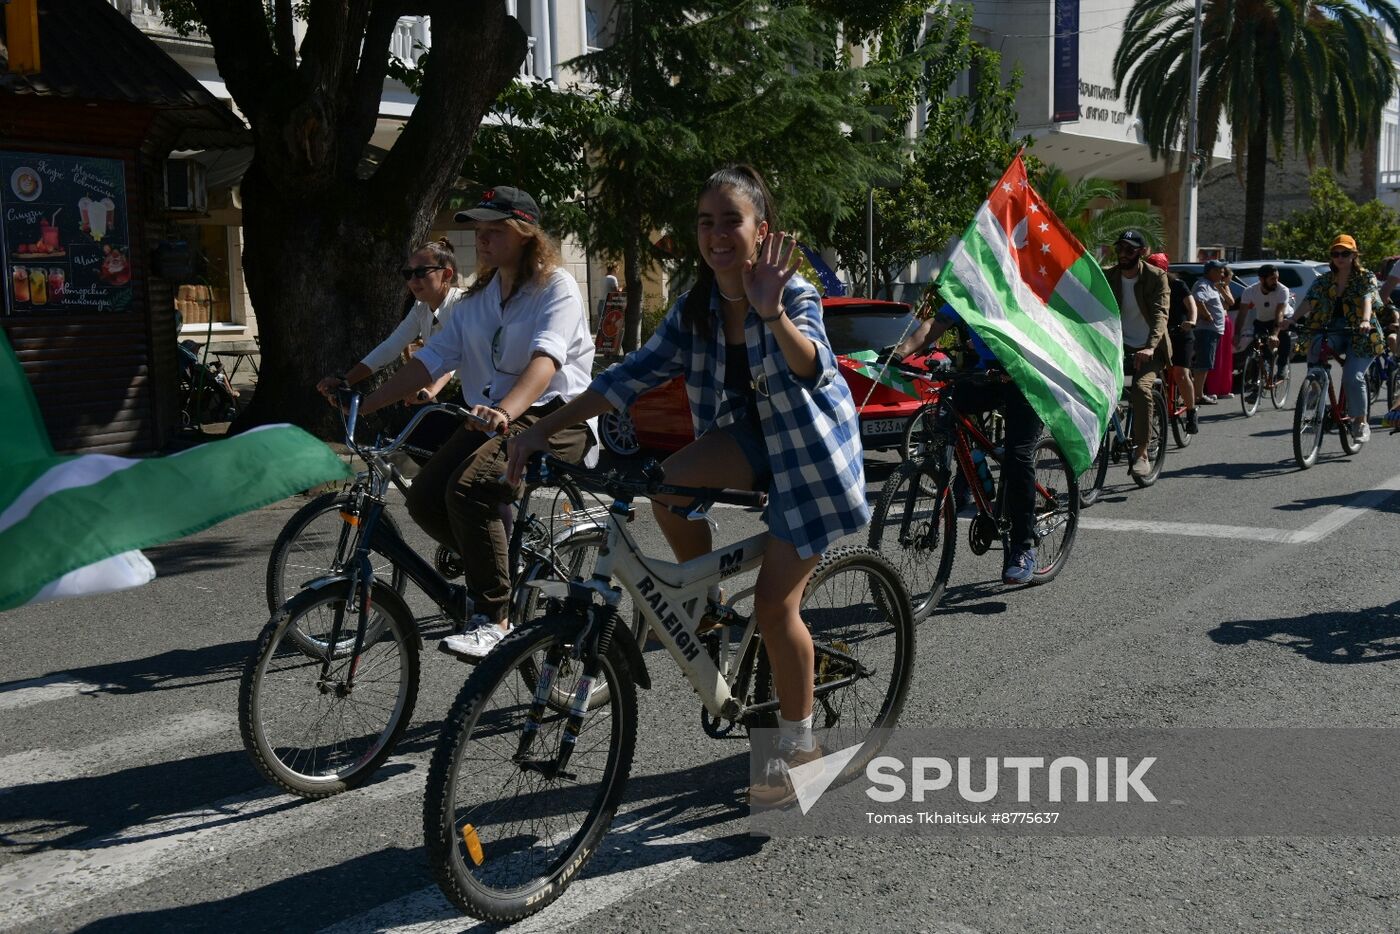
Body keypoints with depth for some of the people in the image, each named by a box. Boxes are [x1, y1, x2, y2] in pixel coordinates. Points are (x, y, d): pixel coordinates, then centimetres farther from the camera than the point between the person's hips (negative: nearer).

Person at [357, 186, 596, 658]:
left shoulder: (556, 287, -10)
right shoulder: (478, 297, 13)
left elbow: (545, 359, -28)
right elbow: (433, 357, 9)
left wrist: (505, 413, -46)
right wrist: (367, 403, -1)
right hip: (498, 414, 8)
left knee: (469, 489, -30)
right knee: (425, 497, -10)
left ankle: (492, 620, -17)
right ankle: (505, 571, 13)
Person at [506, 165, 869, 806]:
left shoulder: (793, 294, -20)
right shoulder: (695, 309, -4)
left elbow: (812, 368, -39)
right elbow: (632, 375, -6)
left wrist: (773, 315, -60)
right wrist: (543, 429, -13)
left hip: (810, 446, -5)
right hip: (751, 435, 5)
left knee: (774, 603, -10)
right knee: (669, 483, -27)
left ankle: (798, 744, 11)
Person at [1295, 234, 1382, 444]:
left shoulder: (1365, 277, 1)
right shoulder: (1323, 281, 9)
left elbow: (1367, 299, -18)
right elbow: (1308, 303, -4)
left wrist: (1365, 321, -39)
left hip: (1360, 335, -3)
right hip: (1332, 333, 3)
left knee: (1353, 377, -21)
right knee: (1315, 347, -31)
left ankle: (1361, 422, 0)